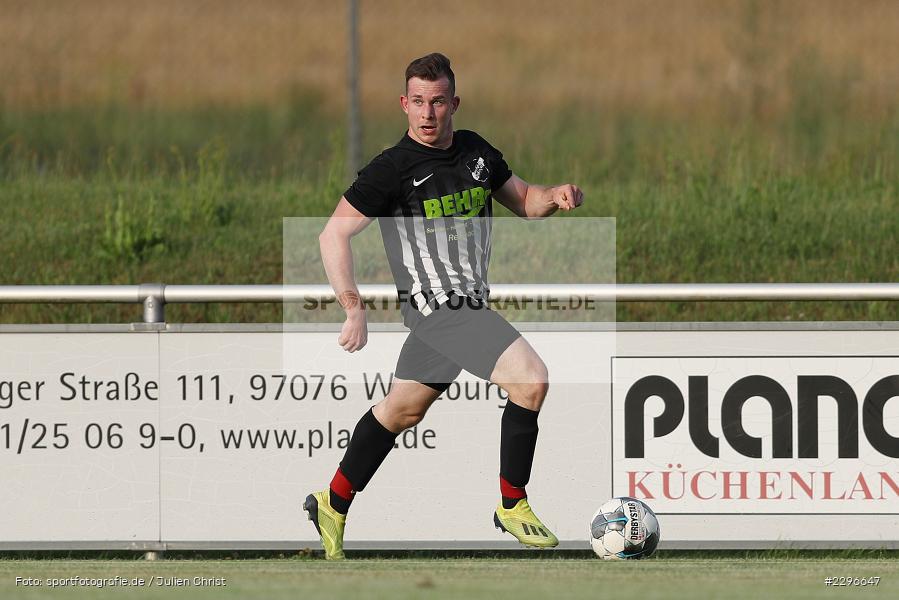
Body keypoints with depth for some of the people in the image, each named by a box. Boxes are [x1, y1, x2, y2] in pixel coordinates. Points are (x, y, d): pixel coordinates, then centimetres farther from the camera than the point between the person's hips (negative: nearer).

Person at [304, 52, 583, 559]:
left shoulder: (476, 152, 8)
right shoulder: (394, 169, -13)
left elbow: (523, 199, 20)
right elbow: (334, 234, -11)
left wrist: (556, 196, -3)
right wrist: (355, 310, -17)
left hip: (470, 304, 8)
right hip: (441, 306, -8)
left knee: (403, 409, 19)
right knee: (530, 380, -19)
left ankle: (333, 506, 33)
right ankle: (513, 505, -5)